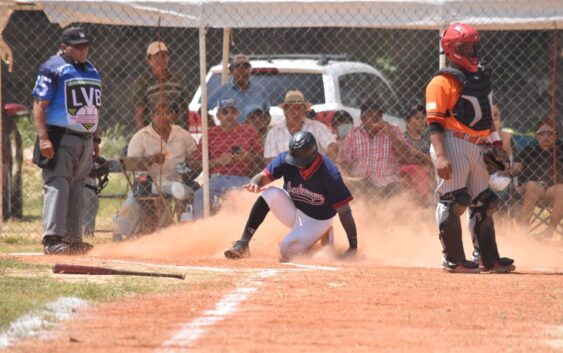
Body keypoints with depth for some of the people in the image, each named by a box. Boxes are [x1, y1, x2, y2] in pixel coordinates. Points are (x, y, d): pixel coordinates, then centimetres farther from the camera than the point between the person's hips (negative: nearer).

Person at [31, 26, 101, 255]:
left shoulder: (91, 70, 17)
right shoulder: (53, 68, -7)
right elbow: (39, 105, -12)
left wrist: (96, 139, 20)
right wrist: (43, 138, -21)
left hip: (85, 139, 8)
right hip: (60, 138, -8)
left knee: (76, 189, 11)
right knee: (58, 186, -14)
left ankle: (73, 238, 16)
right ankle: (52, 238, -19)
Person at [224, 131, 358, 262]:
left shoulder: (329, 174, -30)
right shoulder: (286, 159, -20)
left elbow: (344, 211, -25)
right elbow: (264, 176, -26)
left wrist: (353, 247, -25)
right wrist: (255, 183, -53)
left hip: (316, 221, -3)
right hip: (292, 210, 3)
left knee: (287, 250, -24)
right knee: (271, 193, -27)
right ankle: (242, 245, -22)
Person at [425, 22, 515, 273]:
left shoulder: (481, 76, 16)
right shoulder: (443, 82, -9)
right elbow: (434, 121, -15)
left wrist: (496, 142, 19)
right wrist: (440, 156, -24)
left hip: (477, 147, 9)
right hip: (453, 144, -9)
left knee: (483, 203, 12)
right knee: (453, 201, -9)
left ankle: (487, 258, 19)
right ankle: (453, 260, -4)